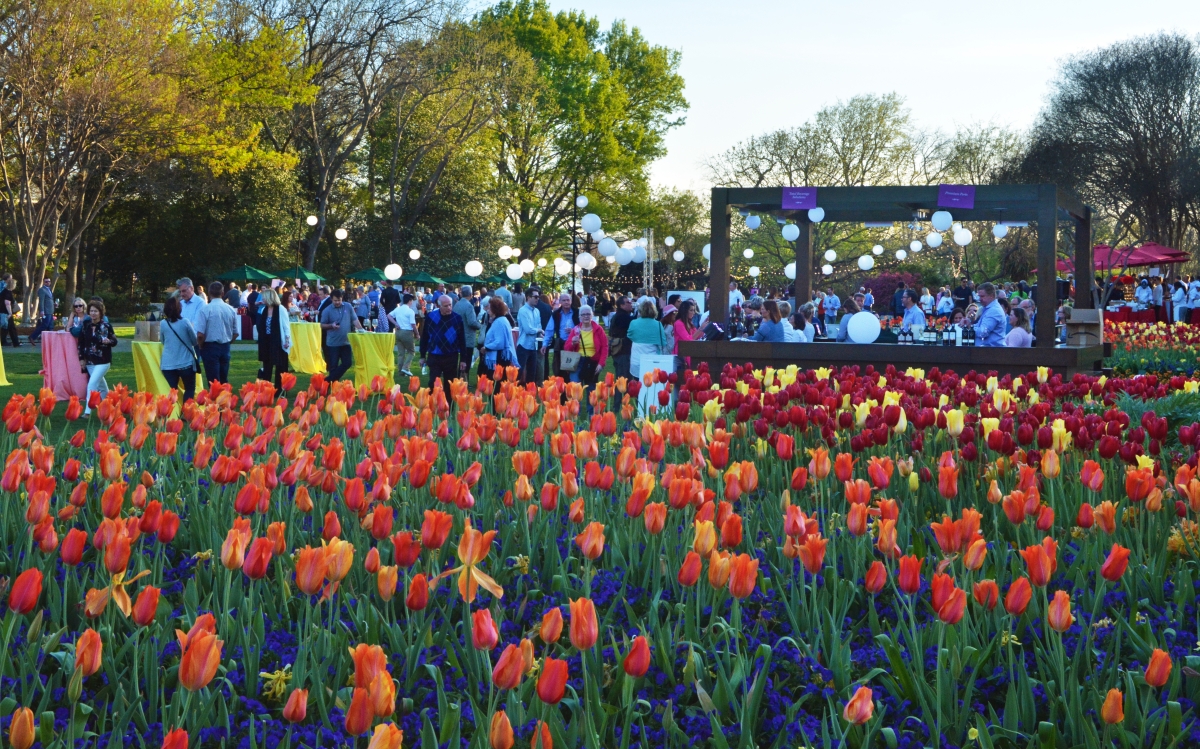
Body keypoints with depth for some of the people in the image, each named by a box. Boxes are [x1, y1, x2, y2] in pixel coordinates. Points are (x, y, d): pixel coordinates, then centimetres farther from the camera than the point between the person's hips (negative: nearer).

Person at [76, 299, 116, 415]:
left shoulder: (106, 326, -8)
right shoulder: (85, 325, 3)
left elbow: (114, 341, -3)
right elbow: (81, 342, 10)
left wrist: (108, 341, -25)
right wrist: (82, 358, 8)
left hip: (103, 361, -5)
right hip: (90, 361, 5)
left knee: (92, 384, -16)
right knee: (101, 385, 17)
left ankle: (88, 411, -16)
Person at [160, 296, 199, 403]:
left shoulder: (163, 324, -3)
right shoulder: (185, 322, -9)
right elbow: (195, 341, 3)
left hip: (168, 364, 2)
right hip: (186, 363, -2)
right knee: (189, 390, 10)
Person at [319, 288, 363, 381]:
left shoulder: (348, 307, 2)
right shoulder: (327, 310, -5)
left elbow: (355, 320, 4)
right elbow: (322, 326, 0)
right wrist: (331, 325, -19)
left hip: (346, 342, 3)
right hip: (333, 343, -3)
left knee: (347, 363, 4)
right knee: (333, 366, 1)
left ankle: (331, 380, 16)